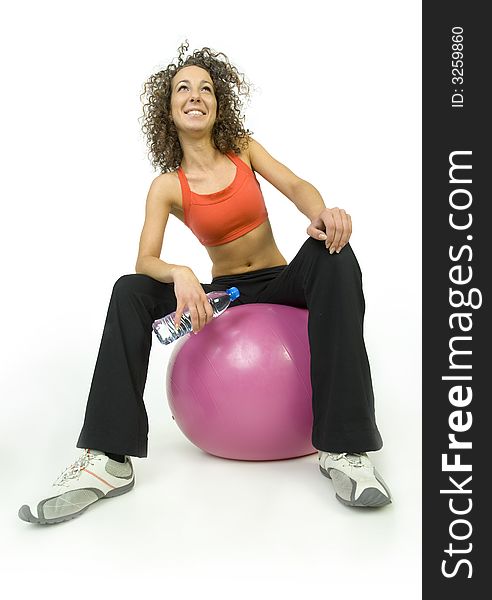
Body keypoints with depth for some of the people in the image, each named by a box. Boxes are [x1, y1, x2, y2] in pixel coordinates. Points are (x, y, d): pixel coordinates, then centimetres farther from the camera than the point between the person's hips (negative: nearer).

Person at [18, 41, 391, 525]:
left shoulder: (243, 148, 1)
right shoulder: (167, 187, -3)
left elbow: (294, 185, -16)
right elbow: (146, 262, -15)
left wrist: (321, 213, -40)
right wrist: (179, 274, -39)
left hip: (280, 283, 0)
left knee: (333, 255, -33)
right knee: (129, 291, -23)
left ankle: (343, 448, -38)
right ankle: (109, 459, -26)